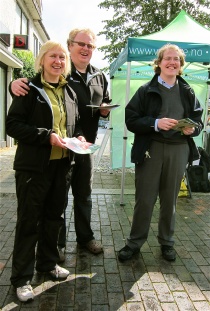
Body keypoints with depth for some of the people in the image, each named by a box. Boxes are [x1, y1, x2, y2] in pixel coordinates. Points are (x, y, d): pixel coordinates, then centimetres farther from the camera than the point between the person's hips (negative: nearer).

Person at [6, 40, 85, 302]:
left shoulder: (69, 92, 12)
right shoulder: (30, 89, -6)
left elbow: (75, 123, 21)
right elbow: (12, 124, -12)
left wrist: (79, 137, -1)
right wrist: (47, 136, -22)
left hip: (61, 163, 6)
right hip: (33, 165, -6)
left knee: (53, 216, 16)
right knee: (29, 220, 3)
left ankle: (47, 262, 35)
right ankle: (22, 278, 17)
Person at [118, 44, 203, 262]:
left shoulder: (187, 92, 8)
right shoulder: (146, 90, 0)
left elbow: (198, 120, 12)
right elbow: (131, 121, -7)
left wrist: (193, 128, -11)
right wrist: (156, 123, -21)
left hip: (178, 151, 3)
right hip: (150, 150, -2)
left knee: (170, 199, 14)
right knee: (144, 199, 5)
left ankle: (167, 242, 33)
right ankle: (135, 242, 24)